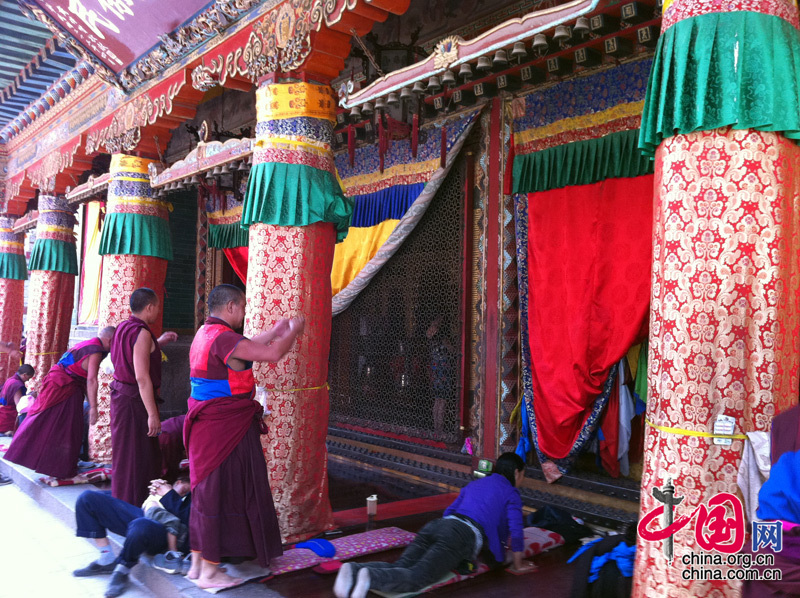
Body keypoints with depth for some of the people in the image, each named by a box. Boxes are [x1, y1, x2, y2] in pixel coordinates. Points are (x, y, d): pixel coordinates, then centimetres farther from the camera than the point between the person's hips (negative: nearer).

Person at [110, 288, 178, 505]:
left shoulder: (123, 327, 10)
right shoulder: (142, 333, -19)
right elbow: (142, 377, -24)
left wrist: (159, 342, 29)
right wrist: (153, 414, -23)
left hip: (121, 395, 10)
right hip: (134, 400, -10)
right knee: (134, 457, -1)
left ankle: (122, 503, 30)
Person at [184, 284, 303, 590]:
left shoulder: (205, 333, 11)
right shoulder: (223, 338, -21)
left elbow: (248, 347, 24)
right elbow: (273, 353, -25)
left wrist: (276, 330, 25)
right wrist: (294, 330, -8)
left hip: (207, 424, 10)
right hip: (226, 427, -10)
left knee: (205, 491, 17)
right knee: (221, 493, 0)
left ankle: (197, 563, 28)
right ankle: (209, 572, 11)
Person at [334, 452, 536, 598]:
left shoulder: (473, 485, 35)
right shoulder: (511, 493, 16)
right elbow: (515, 531, 8)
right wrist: (518, 564, 21)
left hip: (437, 524, 7)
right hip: (464, 535, -7)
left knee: (400, 568, -9)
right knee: (416, 578, -22)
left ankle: (353, 570, -32)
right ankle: (370, 577, -45)